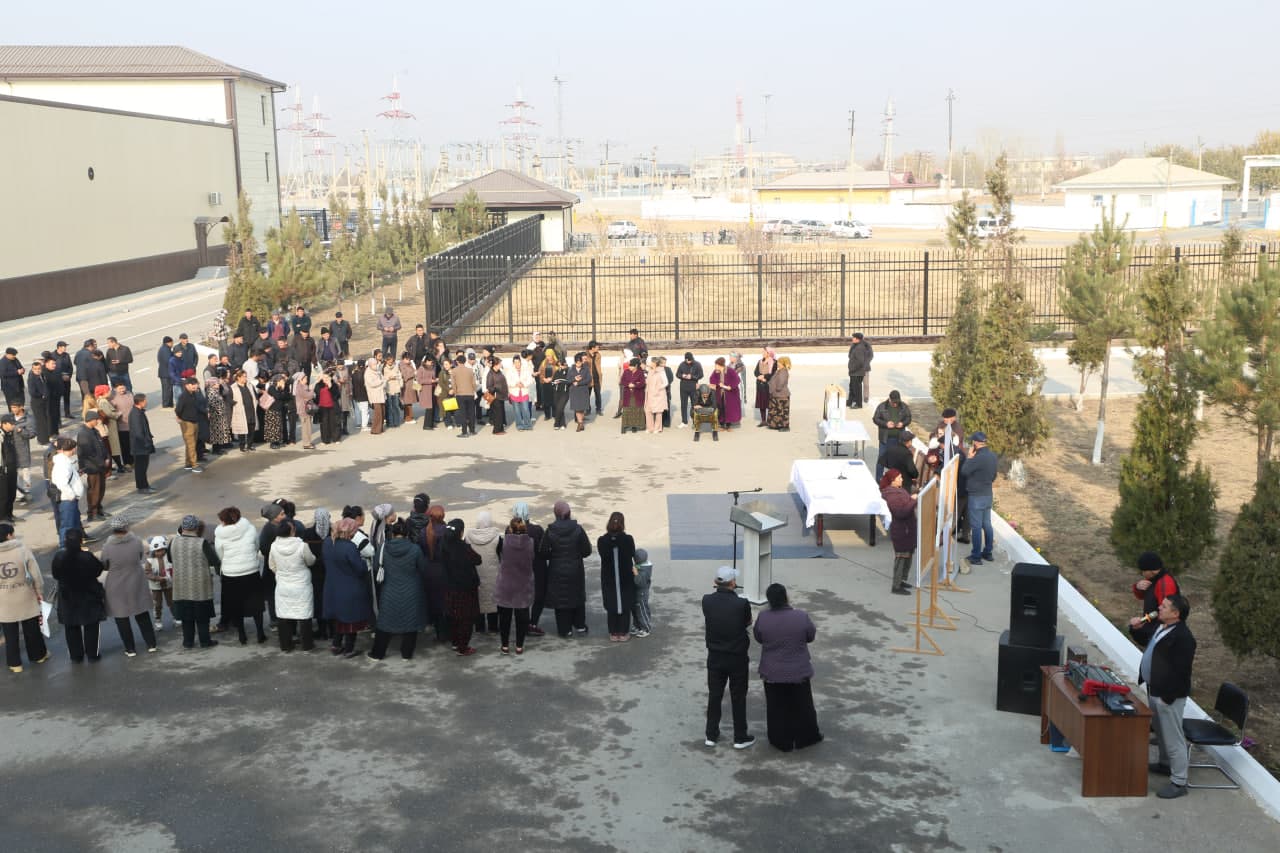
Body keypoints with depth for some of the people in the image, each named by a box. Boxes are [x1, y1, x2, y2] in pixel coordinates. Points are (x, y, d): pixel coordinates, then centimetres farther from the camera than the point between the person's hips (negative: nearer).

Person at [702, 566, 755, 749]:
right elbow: (748, 622, -2)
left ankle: (711, 735, 25)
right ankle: (740, 737, 21)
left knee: (714, 696, 15)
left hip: (715, 656, 3)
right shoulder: (742, 604, -22)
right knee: (738, 698, 11)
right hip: (737, 658, -3)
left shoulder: (707, 601, -12)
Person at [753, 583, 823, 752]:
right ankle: (807, 737, 34)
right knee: (802, 706, 19)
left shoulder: (763, 618, -16)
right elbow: (811, 636, -2)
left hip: (772, 673, 0)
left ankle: (782, 741, 25)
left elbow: (758, 638, 1)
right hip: (799, 672, 0)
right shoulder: (801, 616, -19)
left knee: (777, 708, 15)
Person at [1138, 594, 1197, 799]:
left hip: (1169, 695, -11)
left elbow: (1181, 671, -25)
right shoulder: (1162, 628, 8)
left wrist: (1168, 696, -23)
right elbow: (1149, 646, 28)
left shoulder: (1182, 637, -24)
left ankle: (1179, 782, 4)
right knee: (1160, 731, 26)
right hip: (1154, 690, 11)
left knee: (1173, 738, -3)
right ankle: (1166, 764, 45)